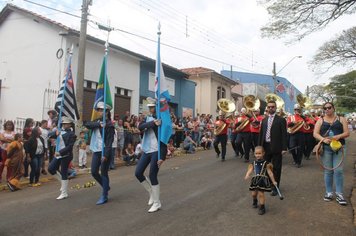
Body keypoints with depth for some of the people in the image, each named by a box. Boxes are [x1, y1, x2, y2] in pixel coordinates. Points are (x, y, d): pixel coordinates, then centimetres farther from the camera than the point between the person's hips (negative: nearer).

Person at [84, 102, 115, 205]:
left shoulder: (109, 125, -11)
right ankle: (106, 187, 32)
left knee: (103, 173, 0)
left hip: (104, 152, -7)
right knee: (94, 172, 9)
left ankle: (104, 196, 11)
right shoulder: (97, 121, 10)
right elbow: (87, 124, -9)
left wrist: (106, 155, -21)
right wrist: (98, 124, -23)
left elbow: (110, 141, -15)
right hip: (96, 151, 7)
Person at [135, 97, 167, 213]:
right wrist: (153, 123, -28)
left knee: (152, 176, -4)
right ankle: (151, 192, 27)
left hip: (156, 151, -7)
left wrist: (162, 156, -20)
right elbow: (140, 127, -12)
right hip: (146, 151, 7)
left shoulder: (161, 120, -10)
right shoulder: (148, 118, 9)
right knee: (138, 173, 6)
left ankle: (157, 203, 12)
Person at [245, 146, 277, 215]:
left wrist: (273, 181, -1)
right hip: (255, 180, 4)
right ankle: (254, 201, 45)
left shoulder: (266, 163, -5)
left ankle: (262, 207, 11)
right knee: (254, 193, 12)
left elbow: (270, 173, -2)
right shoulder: (253, 163, 5)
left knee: (261, 194, -5)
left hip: (263, 180, -4)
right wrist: (247, 175, -27)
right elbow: (250, 170, -8)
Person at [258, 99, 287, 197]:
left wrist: (284, 148, -13)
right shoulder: (264, 120, 12)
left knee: (276, 168, 4)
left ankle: (275, 188, 15)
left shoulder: (281, 120, -4)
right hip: (265, 146, 5)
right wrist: (259, 146, 8)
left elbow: (284, 135, -8)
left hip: (276, 148, -5)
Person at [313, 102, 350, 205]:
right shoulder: (320, 120, 8)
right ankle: (329, 193, 16)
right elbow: (315, 134, -1)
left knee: (338, 170, -5)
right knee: (328, 171, 6)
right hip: (325, 148, 1)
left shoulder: (341, 119, 8)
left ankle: (339, 194, 5)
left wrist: (338, 136, -19)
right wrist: (323, 139, -20)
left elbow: (347, 133, 1)